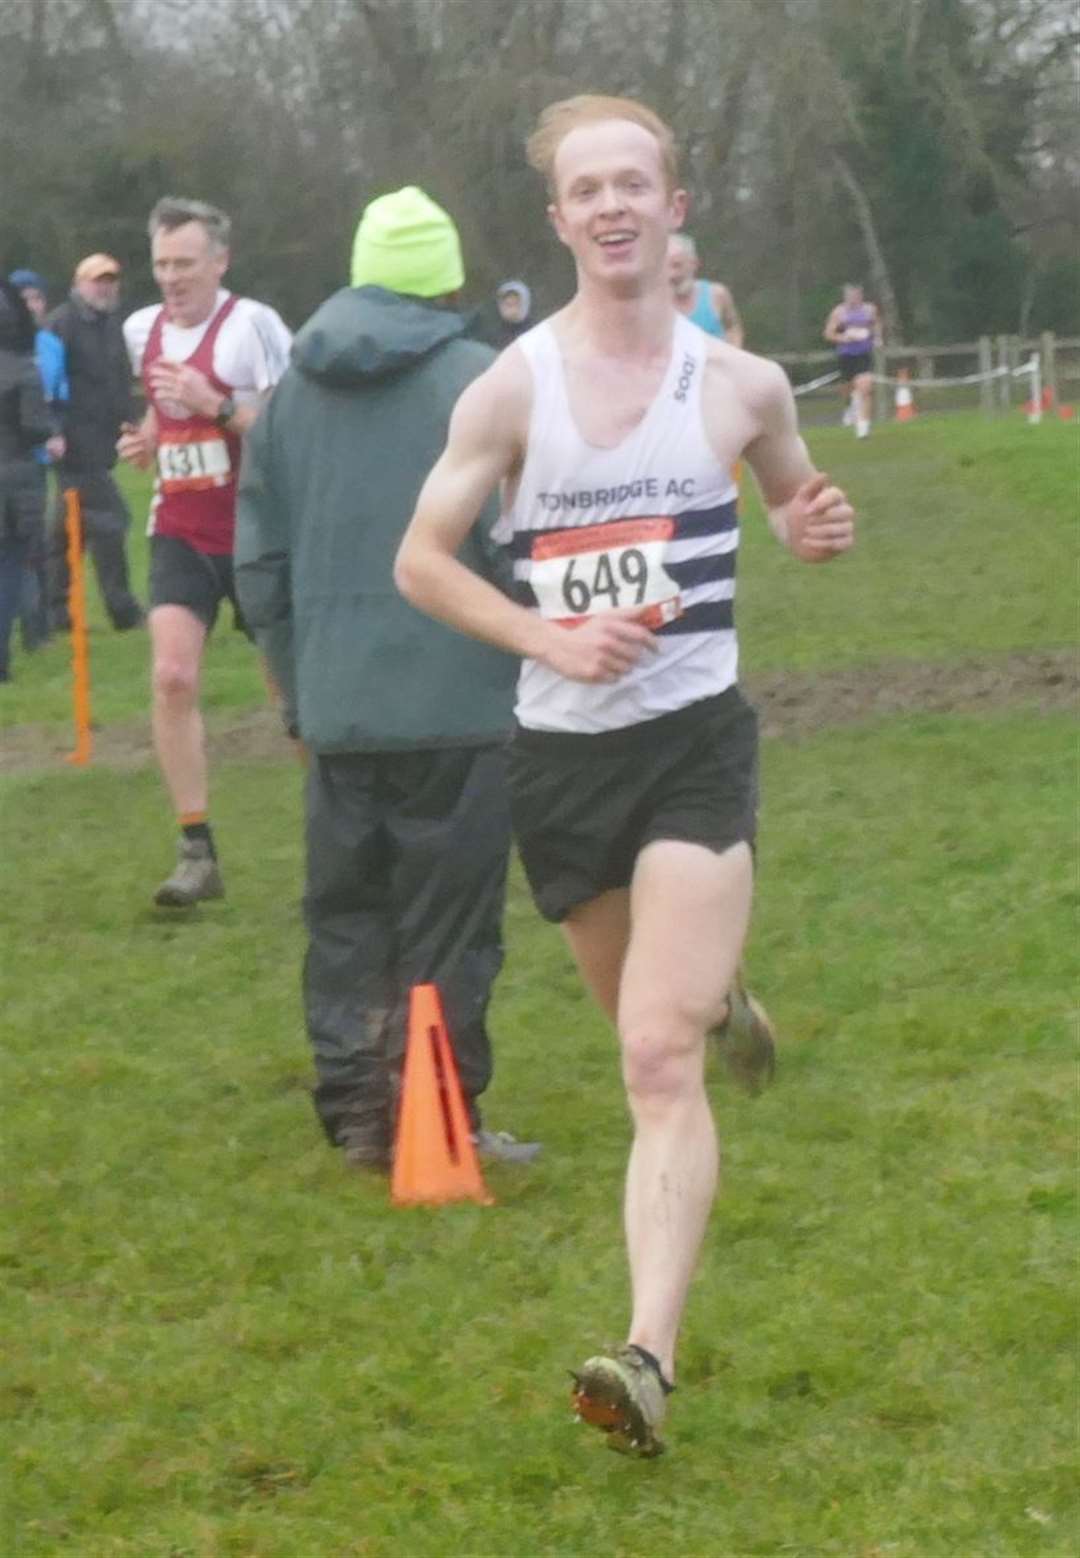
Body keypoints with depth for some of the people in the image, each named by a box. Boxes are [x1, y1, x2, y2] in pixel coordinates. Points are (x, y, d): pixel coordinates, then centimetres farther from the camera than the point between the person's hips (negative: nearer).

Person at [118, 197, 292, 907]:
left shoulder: (252, 324, -13)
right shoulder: (142, 330, 6)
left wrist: (214, 405, -26)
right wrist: (148, 440, 6)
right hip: (181, 534, 4)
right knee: (173, 676, -13)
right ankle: (197, 852, -10)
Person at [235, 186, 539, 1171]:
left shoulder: (293, 390, 9)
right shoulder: (481, 382, -8)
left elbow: (260, 558, 14)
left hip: (336, 711, 5)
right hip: (459, 704, -5)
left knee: (345, 918, 12)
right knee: (446, 931, 1)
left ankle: (357, 1116, 13)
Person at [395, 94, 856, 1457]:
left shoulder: (742, 384, 0)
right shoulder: (513, 386, -4)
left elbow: (794, 502, 20)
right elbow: (419, 559, 0)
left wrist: (819, 530, -5)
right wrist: (552, 637, -15)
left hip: (696, 741, -2)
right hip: (561, 749, 2)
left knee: (660, 1056, -16)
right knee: (650, 1022, 20)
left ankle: (650, 1357, -24)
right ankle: (719, 996, 58)